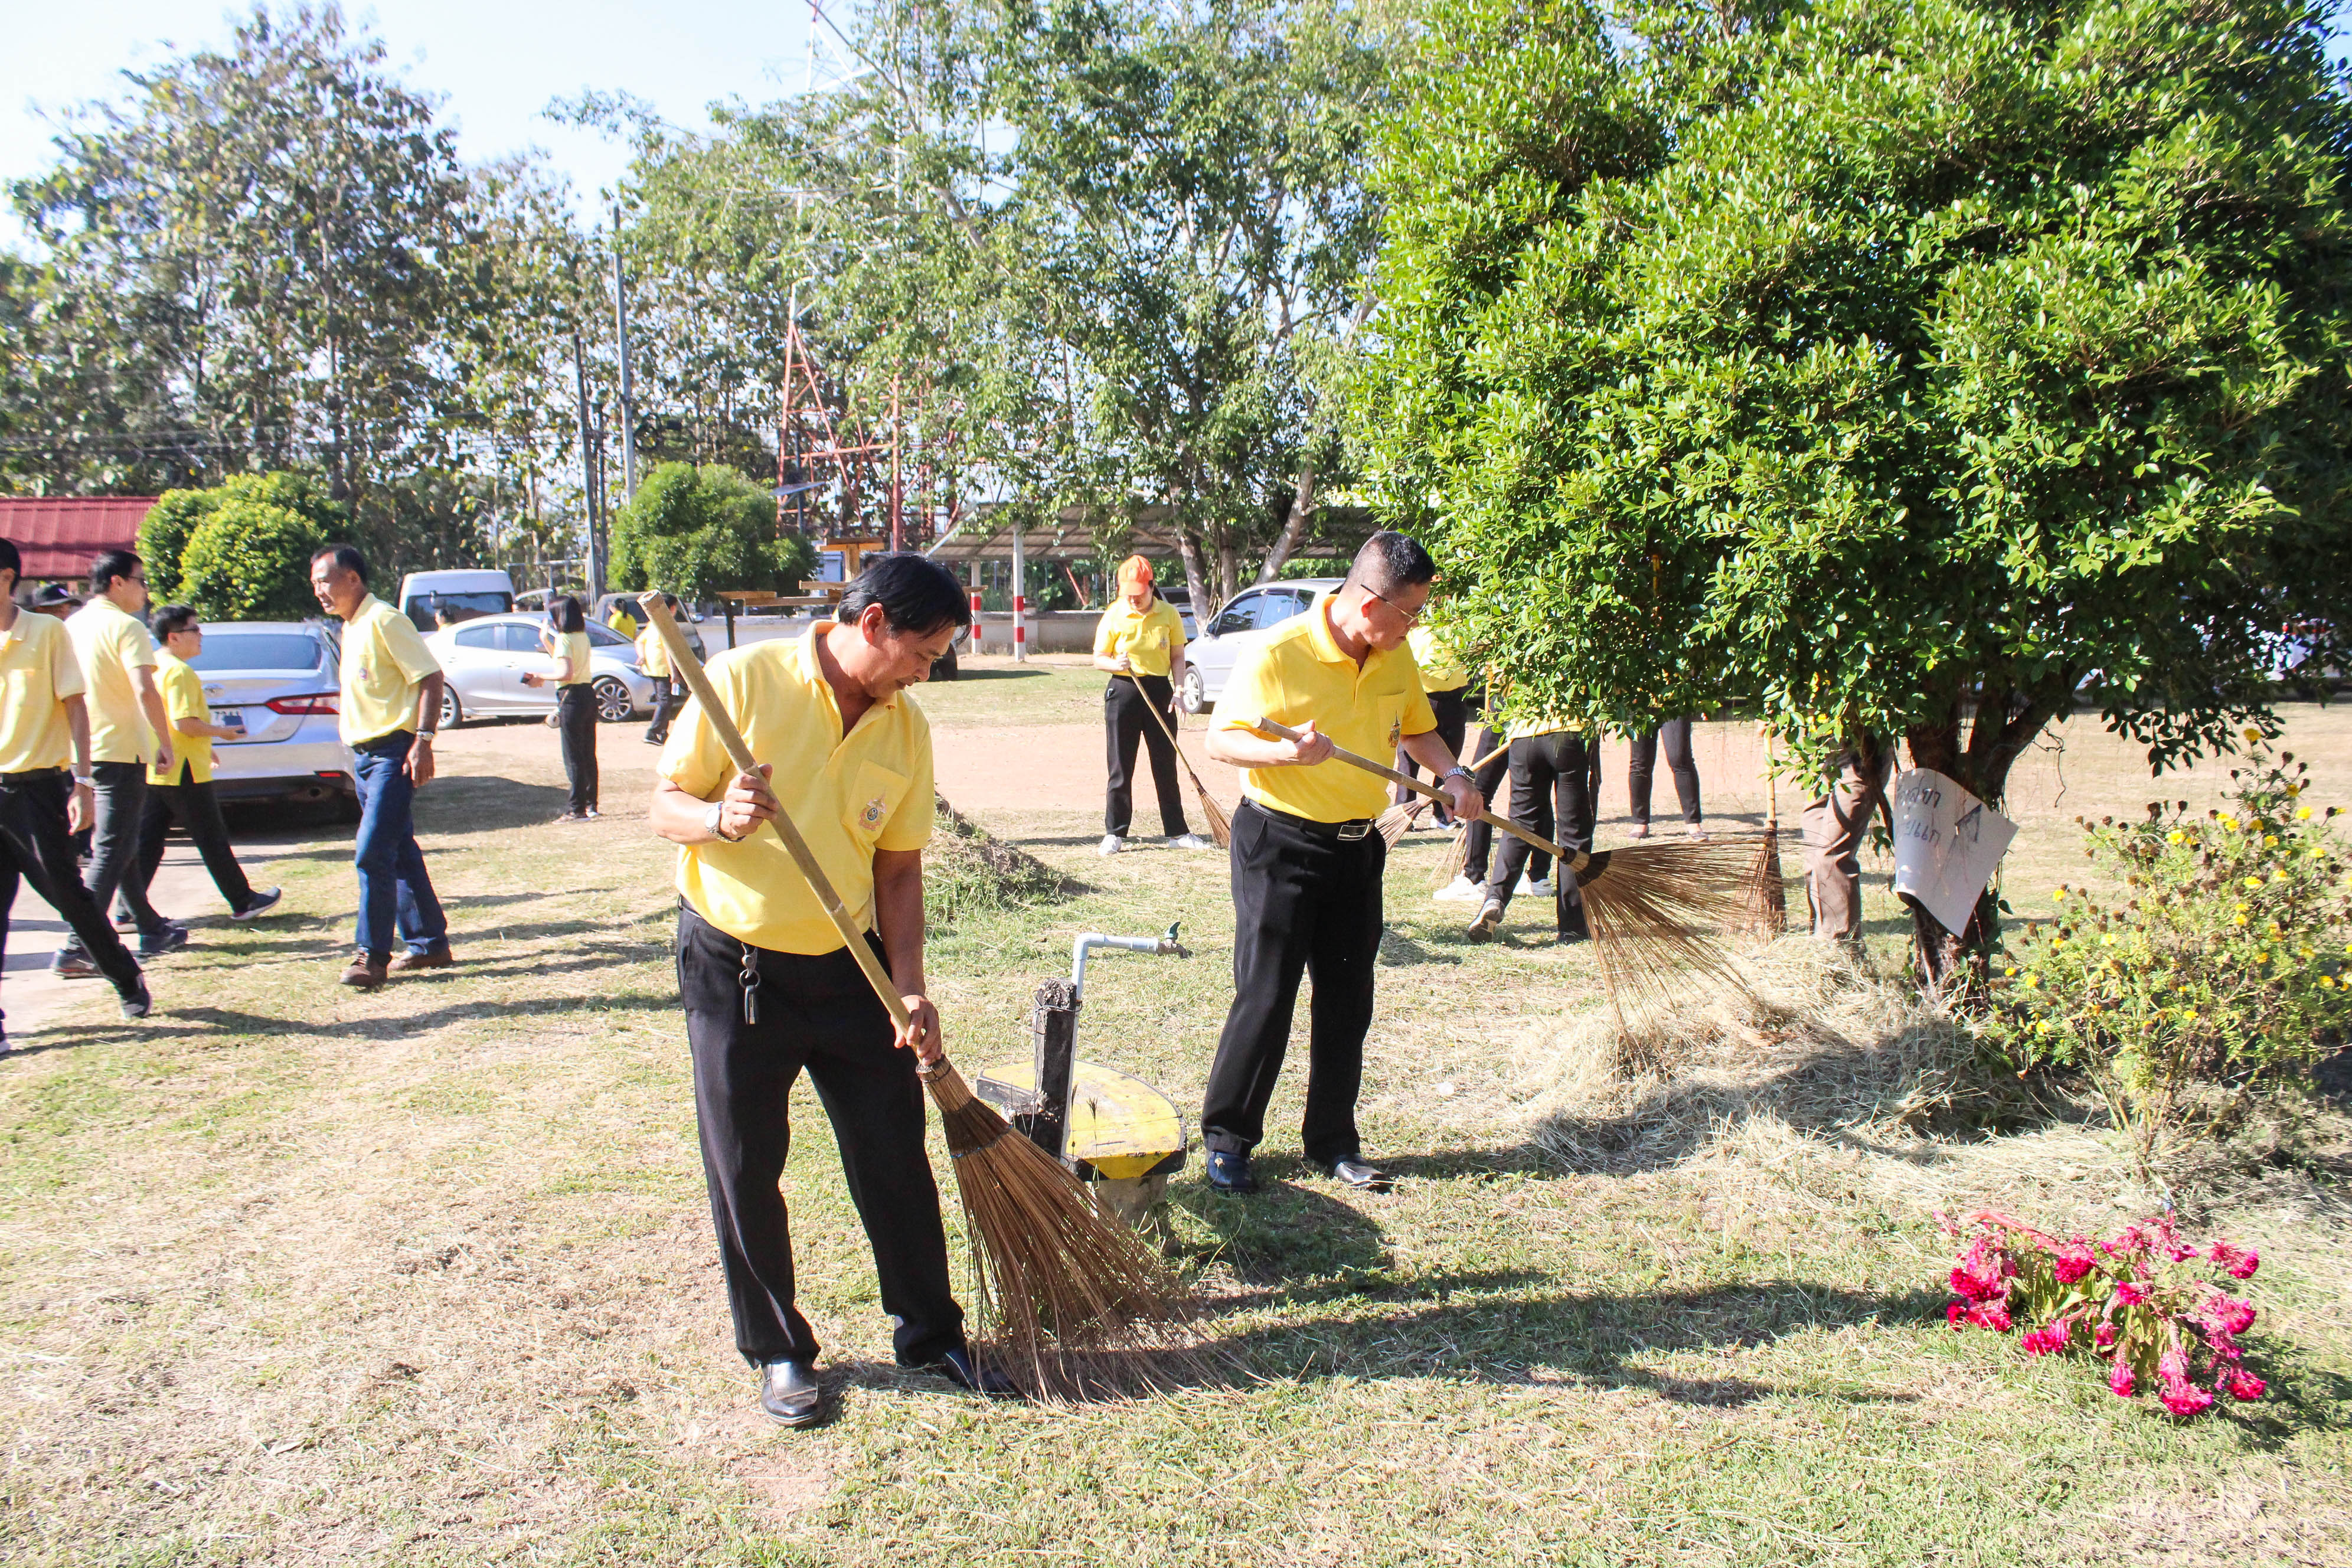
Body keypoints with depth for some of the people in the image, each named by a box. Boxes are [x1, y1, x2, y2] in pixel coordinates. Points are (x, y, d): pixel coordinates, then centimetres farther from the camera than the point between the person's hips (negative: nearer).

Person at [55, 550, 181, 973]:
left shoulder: (73, 625, 12)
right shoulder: (126, 627, -11)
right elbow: (145, 691, -24)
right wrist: (165, 743, -15)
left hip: (85, 754, 9)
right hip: (120, 750, -9)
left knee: (116, 848, 17)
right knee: (111, 853, -7)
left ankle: (152, 930, 28)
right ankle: (76, 949, -13)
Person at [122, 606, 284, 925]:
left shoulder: (156, 666, 14)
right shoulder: (180, 672, -16)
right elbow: (185, 722, -24)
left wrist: (204, 743, 23)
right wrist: (221, 732, -8)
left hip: (156, 770, 9)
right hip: (183, 772, -9)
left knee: (147, 841, 8)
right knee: (213, 841, 0)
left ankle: (131, 911, 6)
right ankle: (244, 903, 9)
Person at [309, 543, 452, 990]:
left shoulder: (383, 621, -11)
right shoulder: (351, 628, 18)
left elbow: (429, 677, -16)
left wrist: (423, 741, -23)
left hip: (394, 752, -10)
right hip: (366, 753, 10)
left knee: (372, 853, -12)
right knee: (400, 853, 13)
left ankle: (373, 955, -7)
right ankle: (428, 944, 20)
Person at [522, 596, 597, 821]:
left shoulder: (563, 639, -13)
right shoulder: (582, 637, 12)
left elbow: (566, 673, -22)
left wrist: (541, 677, -10)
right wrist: (546, 642, 20)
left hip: (571, 697, -9)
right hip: (588, 694, 9)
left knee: (573, 758, -5)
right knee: (588, 755, 13)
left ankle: (577, 810, -4)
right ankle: (590, 805, 17)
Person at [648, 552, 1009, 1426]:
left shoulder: (906, 729, 0)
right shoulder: (746, 681, -12)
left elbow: (899, 868, 4)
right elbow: (664, 806, -9)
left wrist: (908, 990, -5)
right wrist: (720, 818, -31)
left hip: (849, 966, 3)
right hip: (733, 968, -3)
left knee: (896, 1156, 7)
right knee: (745, 1172, 6)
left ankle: (929, 1331, 26)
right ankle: (778, 1352, 25)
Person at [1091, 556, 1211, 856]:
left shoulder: (1169, 614, 1)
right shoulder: (1113, 616, -2)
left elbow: (1177, 656, 5)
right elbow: (1099, 659, 2)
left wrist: (1178, 690, -8)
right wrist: (1116, 664, -19)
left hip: (1159, 690, 1)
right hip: (1123, 691, -1)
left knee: (1166, 765, 7)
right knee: (1121, 766, 1)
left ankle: (1177, 832, 14)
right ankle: (1115, 833, 10)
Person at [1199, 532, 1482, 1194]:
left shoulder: (1397, 657, 4)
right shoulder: (1279, 653, -16)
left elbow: (1417, 728, 19)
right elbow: (1221, 742, -12)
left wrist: (1452, 774, 0)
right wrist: (1284, 752, -30)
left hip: (1356, 847, 6)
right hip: (1279, 845, -6)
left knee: (1347, 1002, 11)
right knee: (1266, 997, -4)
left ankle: (1333, 1143, 24)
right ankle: (1226, 1140, 13)